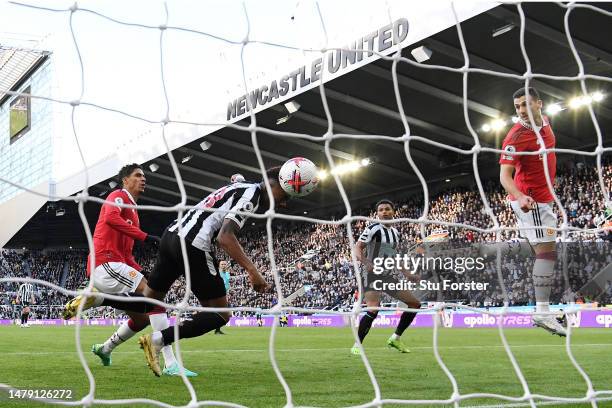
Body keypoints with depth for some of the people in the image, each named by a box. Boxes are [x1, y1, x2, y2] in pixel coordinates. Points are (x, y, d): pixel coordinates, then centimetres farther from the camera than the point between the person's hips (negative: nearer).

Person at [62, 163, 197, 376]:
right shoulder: (119, 196, 1)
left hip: (116, 265, 10)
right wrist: (146, 237, -28)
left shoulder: (133, 211, 28)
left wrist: (139, 272, 14)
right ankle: (171, 364, -25)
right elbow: (111, 218, -24)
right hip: (105, 263, -10)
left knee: (142, 318, 14)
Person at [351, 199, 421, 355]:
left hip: (388, 276, 8)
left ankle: (395, 338, 17)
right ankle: (357, 345, -11)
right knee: (373, 310, -27)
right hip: (372, 276, -8)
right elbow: (357, 249, -15)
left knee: (415, 304, 6)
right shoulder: (373, 229, -10)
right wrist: (367, 263, -34)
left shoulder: (396, 233, 12)